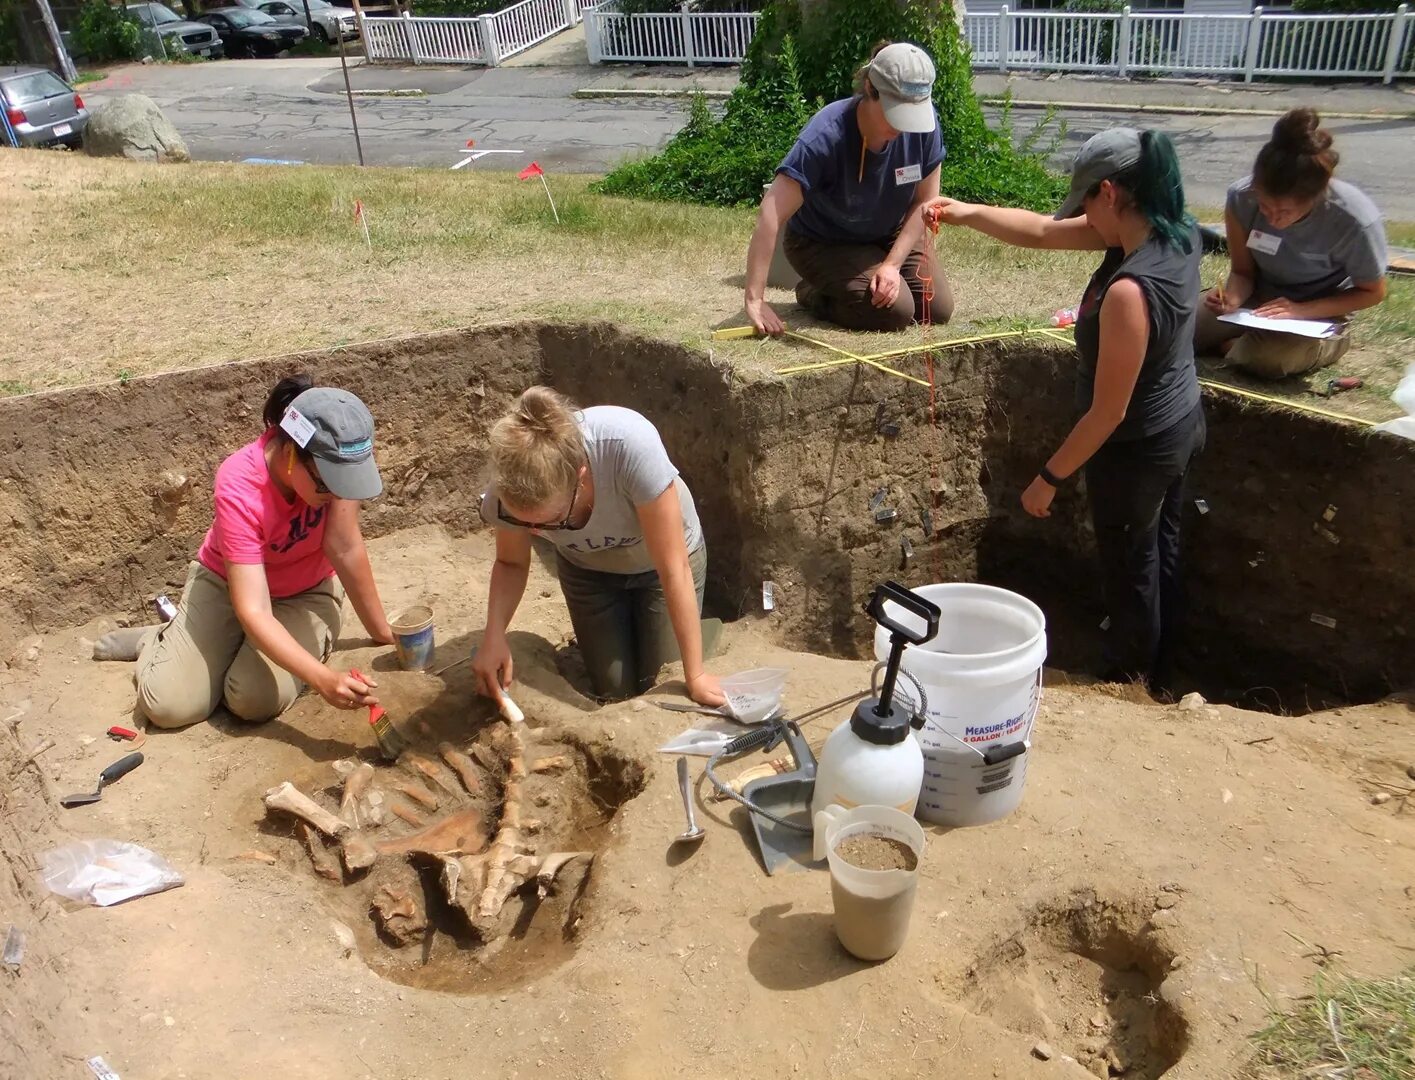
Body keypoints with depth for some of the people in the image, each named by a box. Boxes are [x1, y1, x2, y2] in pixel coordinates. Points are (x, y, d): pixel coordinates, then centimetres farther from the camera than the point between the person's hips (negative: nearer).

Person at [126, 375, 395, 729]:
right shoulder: (239, 489, -35)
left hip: (308, 590, 2)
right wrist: (324, 679, -49)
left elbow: (346, 548, -23)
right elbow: (253, 611, -38)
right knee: (170, 705, -16)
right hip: (227, 581, -2)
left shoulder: (338, 454, -30)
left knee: (256, 701, -21)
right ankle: (157, 639, 18)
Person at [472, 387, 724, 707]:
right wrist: (494, 637, -30)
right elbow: (511, 563, -11)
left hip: (658, 563, -2)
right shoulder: (512, 488, -33)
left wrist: (695, 675, -28)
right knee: (615, 693, 7)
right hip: (587, 569, 2)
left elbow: (673, 567, -35)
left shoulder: (631, 446, -45)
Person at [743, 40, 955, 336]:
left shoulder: (923, 123, -20)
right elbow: (771, 215, -38)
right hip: (823, 243, -5)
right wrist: (755, 300, -42)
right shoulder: (826, 136, -33)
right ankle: (814, 294, 4)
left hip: (889, 235, 5)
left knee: (939, 309, -7)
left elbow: (925, 200, -8)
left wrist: (893, 263, -21)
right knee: (896, 310, -23)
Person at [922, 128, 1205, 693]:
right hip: (1180, 425, 9)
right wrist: (965, 213, -5)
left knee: (1129, 571, 14)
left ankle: (1127, 683, 39)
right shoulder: (1177, 233, -8)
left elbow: (1108, 413, -28)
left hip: (1137, 450, -9)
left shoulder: (1129, 291, -36)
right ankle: (1158, 673, 47)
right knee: (1160, 552, 25)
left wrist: (1048, 478, -17)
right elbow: (1044, 231, -2)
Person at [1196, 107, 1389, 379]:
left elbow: (1373, 292, -12)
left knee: (1265, 358, -35)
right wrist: (1232, 298, -30)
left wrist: (1301, 310, -26)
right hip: (1259, 297, 4)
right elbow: (1243, 272, -6)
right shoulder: (1242, 198, -21)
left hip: (1321, 312, -4)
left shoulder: (1356, 221, -29)